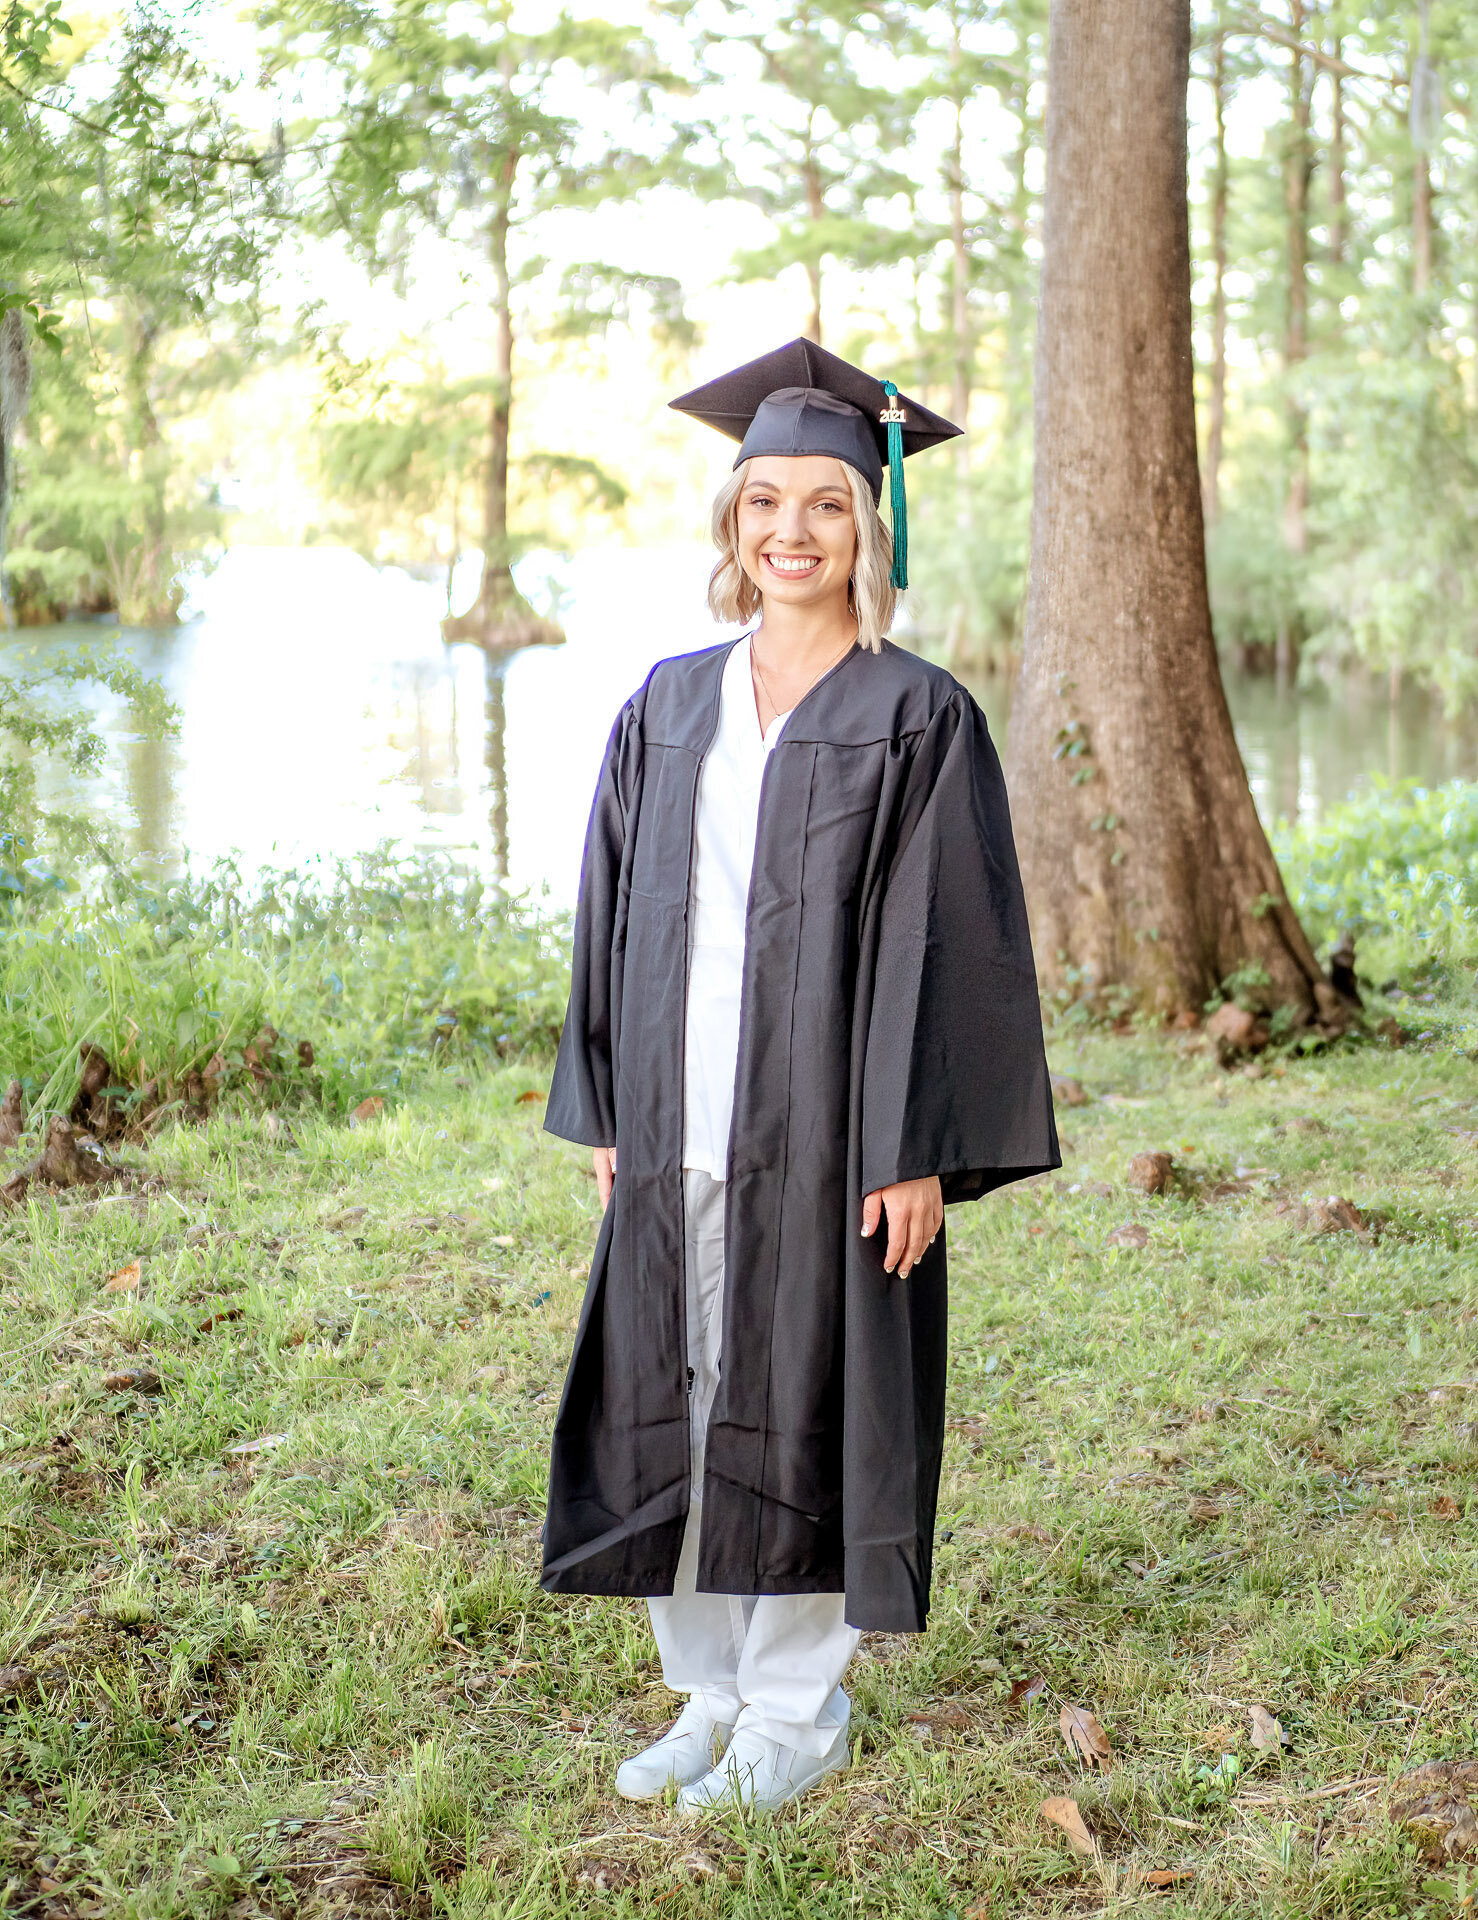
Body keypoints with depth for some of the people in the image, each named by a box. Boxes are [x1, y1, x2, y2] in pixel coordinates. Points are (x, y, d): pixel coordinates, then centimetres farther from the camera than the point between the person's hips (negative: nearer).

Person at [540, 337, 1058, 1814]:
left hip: (827, 1132, -4)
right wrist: (604, 1112, 9)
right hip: (679, 1130, 5)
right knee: (672, 1405, 10)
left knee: (803, 1410, 4)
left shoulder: (917, 721, -4)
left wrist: (918, 1151, -13)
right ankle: (712, 1693, 27)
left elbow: (945, 943, -8)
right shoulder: (668, 708, 9)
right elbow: (616, 912, 12)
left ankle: (797, 1716, 21)